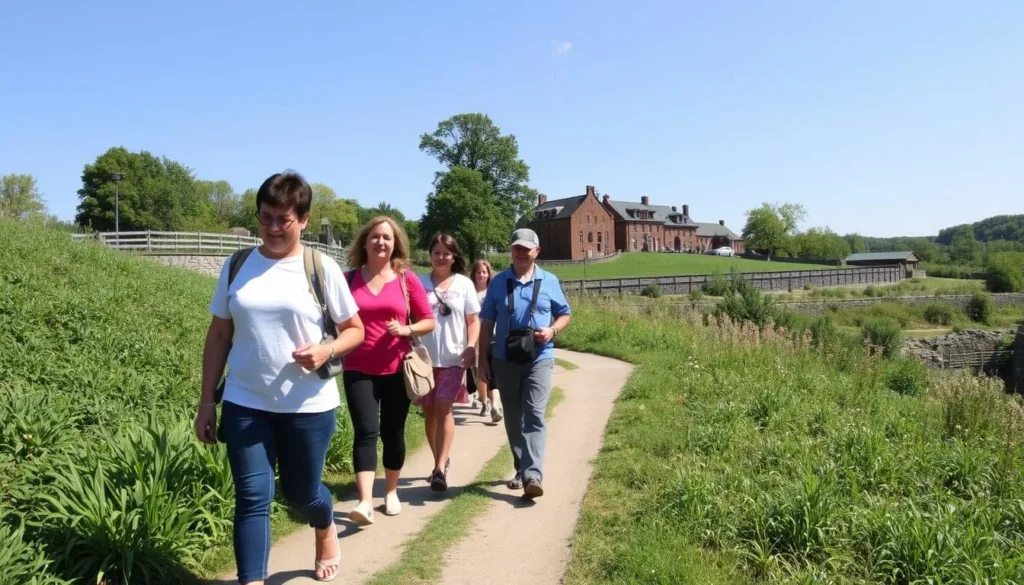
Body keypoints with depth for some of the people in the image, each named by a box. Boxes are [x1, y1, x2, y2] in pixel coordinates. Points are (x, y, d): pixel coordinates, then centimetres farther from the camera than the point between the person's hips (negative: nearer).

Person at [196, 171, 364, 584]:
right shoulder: (237, 266, 1)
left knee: (302, 492, 15)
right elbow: (218, 336, 7)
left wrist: (327, 351, -20)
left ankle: (326, 532, 48)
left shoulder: (321, 268, -6)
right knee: (252, 499, -1)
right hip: (245, 404, 2)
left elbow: (355, 329, 1)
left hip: (308, 405, -1)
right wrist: (206, 401, 5)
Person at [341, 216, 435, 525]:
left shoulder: (407, 279, 0)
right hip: (359, 370, 0)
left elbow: (429, 321, 3)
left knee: (393, 432, 11)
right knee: (366, 431, -10)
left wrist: (407, 329, -15)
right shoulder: (349, 279, 2)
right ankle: (365, 502, -13)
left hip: (396, 369, 1)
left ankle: (391, 491, 28)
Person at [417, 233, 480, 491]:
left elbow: (473, 320, 5)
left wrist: (471, 348, -8)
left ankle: (440, 468, -9)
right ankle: (441, 461, 26)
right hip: (425, 358, 2)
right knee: (429, 411, 10)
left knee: (443, 409, -8)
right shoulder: (419, 284, 4)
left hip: (453, 357, -2)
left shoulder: (464, 284, 5)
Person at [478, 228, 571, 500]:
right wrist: (482, 358, 3)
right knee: (513, 419, 10)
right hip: (505, 360, 2)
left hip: (539, 359, -2)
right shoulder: (498, 282, 5)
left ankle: (533, 476, -18)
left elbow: (565, 314, 12)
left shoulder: (550, 281, 4)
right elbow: (486, 322, 6)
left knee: (534, 415, -13)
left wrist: (553, 330, -10)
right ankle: (521, 470, 26)